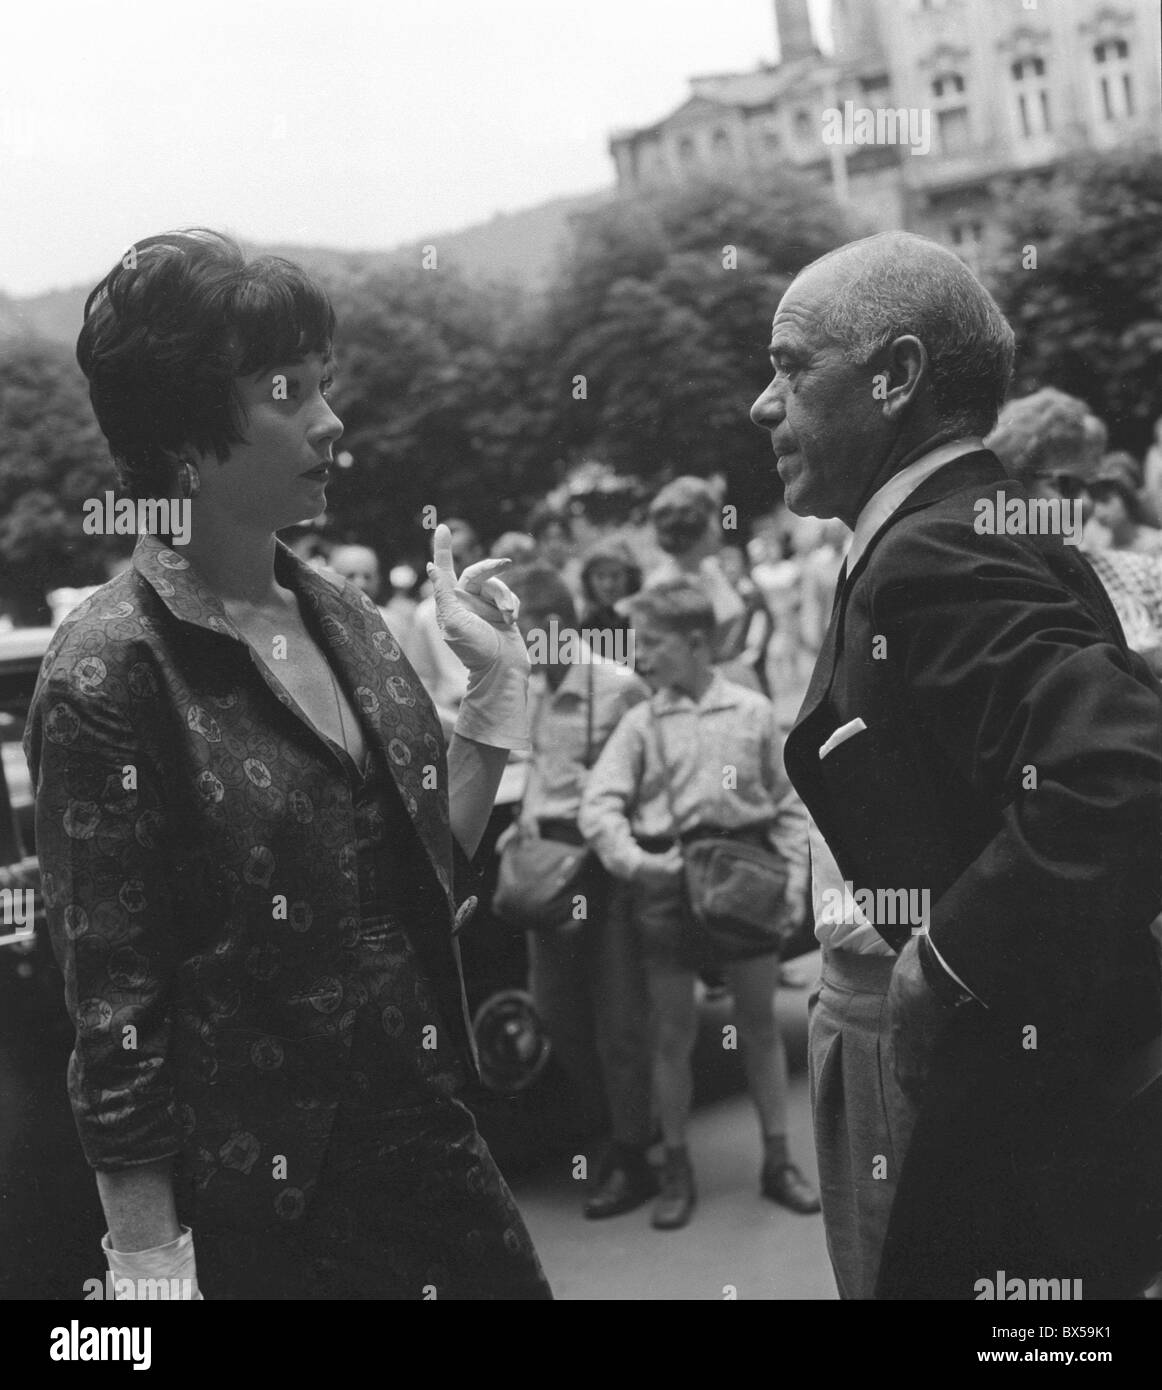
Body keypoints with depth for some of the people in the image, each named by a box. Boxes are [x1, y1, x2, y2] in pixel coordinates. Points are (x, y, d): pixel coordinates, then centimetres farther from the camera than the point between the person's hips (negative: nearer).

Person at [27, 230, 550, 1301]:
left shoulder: (340, 613, 3)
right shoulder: (110, 673, -17)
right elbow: (116, 1011, -15)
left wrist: (496, 685, 1)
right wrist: (152, 1267, -14)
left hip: (431, 1136, 6)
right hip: (260, 1206, -6)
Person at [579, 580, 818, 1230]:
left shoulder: (753, 712, 3)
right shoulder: (642, 723, 1)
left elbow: (787, 804, 7)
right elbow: (599, 803, -6)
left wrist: (795, 875, -1)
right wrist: (631, 860, -21)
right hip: (667, 881, 0)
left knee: (761, 1020, 9)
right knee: (673, 1031, 5)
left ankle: (778, 1160, 21)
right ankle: (678, 1170, 18)